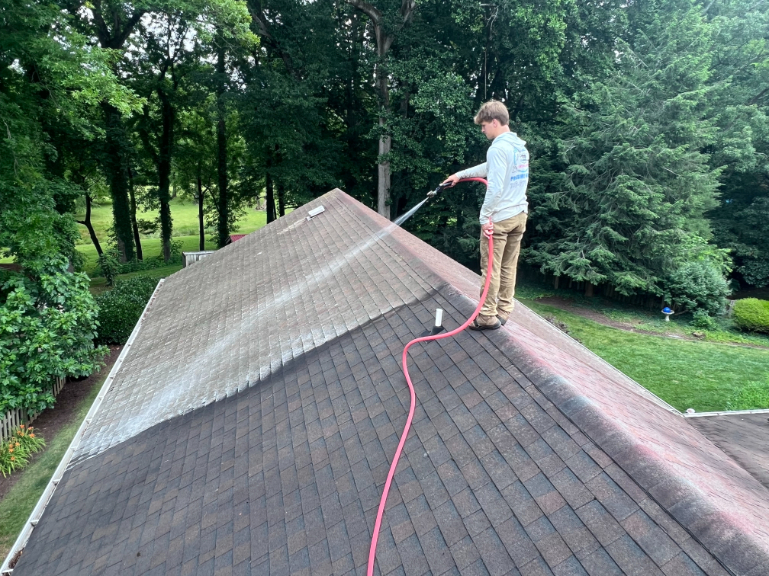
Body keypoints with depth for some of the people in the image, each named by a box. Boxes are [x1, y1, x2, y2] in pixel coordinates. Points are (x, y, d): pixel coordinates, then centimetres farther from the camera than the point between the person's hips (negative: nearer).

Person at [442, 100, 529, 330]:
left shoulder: (498, 148, -16)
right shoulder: (520, 147, 14)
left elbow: (495, 187, -22)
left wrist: (485, 216, -15)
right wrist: (461, 174, 30)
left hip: (499, 217, -9)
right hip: (519, 215, 9)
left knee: (491, 268, 0)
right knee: (508, 267, 13)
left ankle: (488, 317, 6)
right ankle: (503, 310, 20)